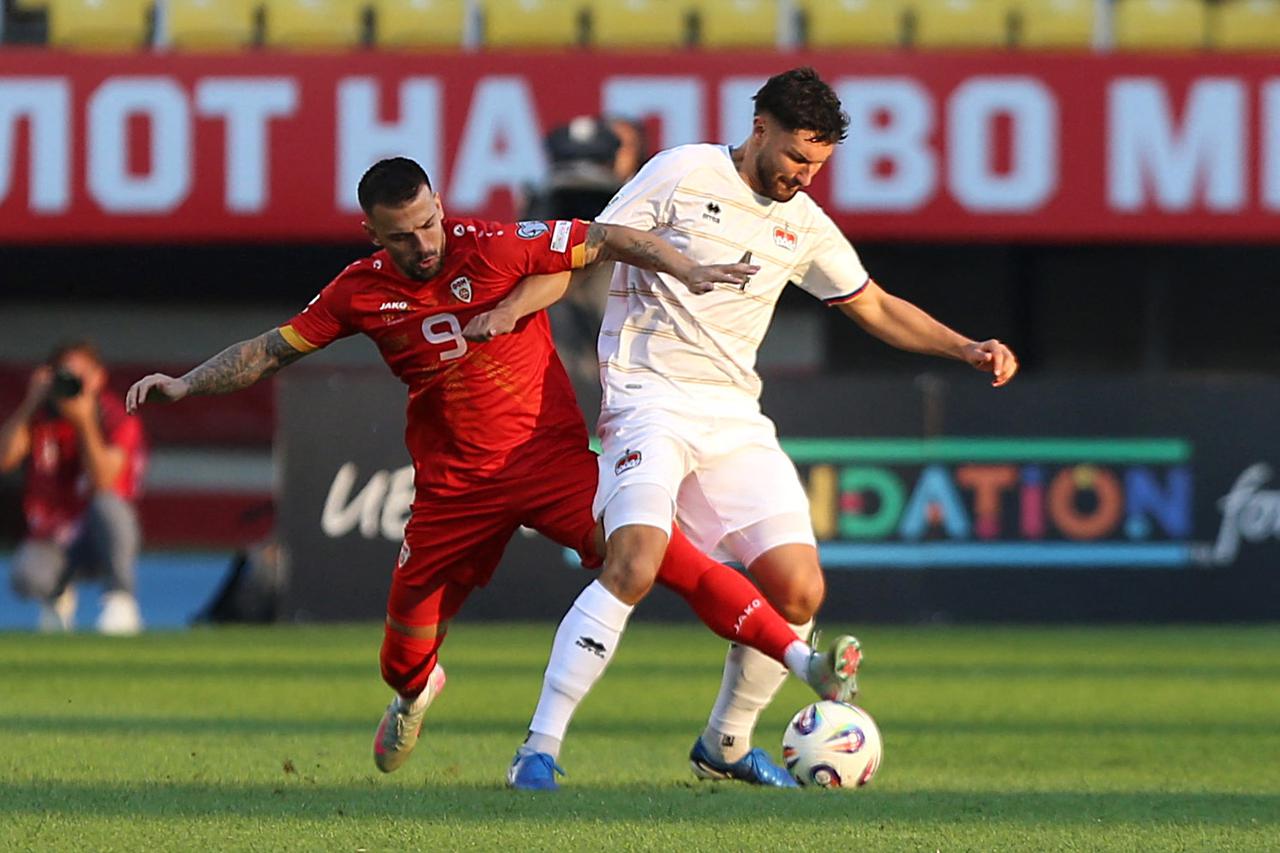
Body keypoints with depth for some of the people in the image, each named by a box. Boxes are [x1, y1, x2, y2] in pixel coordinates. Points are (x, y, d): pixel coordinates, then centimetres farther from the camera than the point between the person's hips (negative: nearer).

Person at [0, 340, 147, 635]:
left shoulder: (118, 420, -8)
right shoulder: (39, 417, 2)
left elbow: (103, 482, -23)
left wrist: (85, 423, -30)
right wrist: (30, 404, -18)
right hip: (50, 545, 3)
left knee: (106, 504, -36)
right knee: (26, 577, -31)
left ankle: (120, 601, -27)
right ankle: (57, 594, 10)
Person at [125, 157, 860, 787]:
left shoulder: (494, 249, -12)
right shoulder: (362, 292, -2)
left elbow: (602, 241, -10)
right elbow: (273, 350, 9)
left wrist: (687, 271, -22)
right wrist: (186, 385, 1)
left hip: (551, 455, -3)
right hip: (454, 483, 3)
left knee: (658, 551, -24)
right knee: (406, 655, 9)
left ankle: (800, 659, -27)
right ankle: (415, 693, 49)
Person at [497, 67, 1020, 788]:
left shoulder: (804, 226, 12)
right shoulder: (683, 175, -3)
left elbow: (877, 308, 23)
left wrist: (968, 349, 11)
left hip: (735, 417, 6)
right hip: (652, 400, -6)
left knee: (799, 590, -5)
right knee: (633, 567, -27)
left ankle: (726, 744, 16)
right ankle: (541, 746, -22)